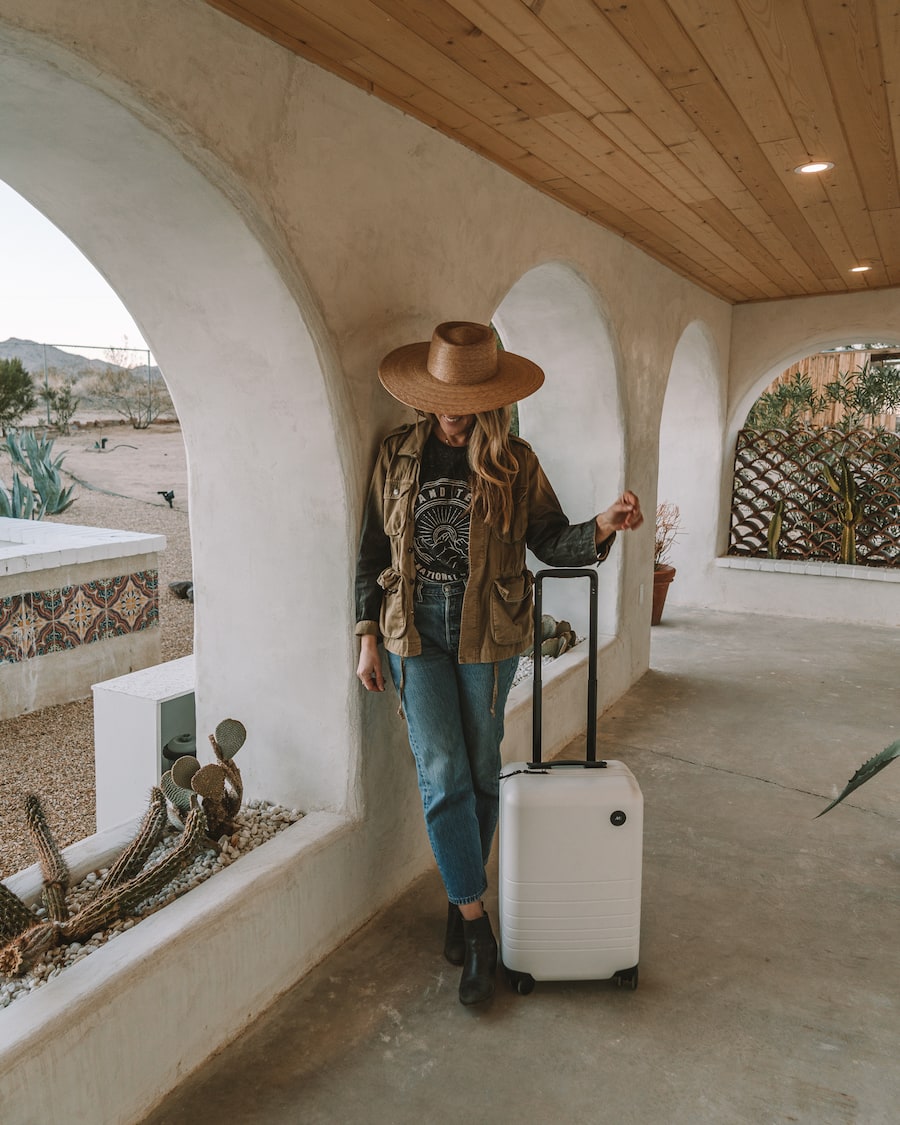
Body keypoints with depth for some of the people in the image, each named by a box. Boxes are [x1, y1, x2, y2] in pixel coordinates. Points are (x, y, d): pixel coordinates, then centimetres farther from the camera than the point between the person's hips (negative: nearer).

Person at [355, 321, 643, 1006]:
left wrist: (604, 528, -20)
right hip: (416, 630, 1)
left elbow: (551, 543, 1)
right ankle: (478, 929, 7)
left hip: (488, 632, 0)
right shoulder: (399, 456, 4)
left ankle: (462, 902, 31)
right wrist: (369, 638, 4)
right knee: (442, 774, -5)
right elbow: (374, 551, 7)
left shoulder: (515, 462, 0)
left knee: (480, 772, 9)